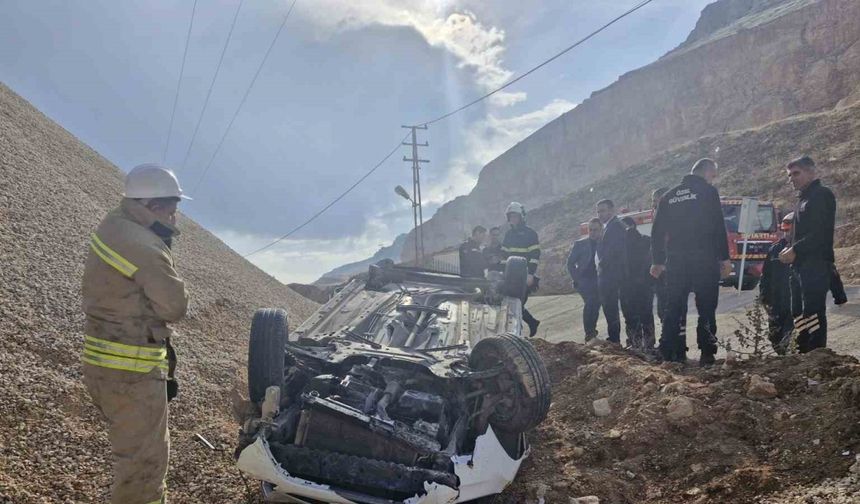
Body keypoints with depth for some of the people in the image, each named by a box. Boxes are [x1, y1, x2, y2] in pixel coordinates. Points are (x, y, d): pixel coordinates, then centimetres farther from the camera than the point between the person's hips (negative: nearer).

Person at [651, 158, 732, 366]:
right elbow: (719, 227, -8)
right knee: (706, 308, 0)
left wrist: (657, 261, 18)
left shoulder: (669, 196, 14)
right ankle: (707, 354, -4)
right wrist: (724, 258, -5)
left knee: (673, 308, 9)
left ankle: (668, 352, 7)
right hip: (704, 259, -4)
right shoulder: (708, 192, -1)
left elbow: (657, 231, 14)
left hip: (675, 261, 4)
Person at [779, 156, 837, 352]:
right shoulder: (804, 199, 21)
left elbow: (820, 233, -18)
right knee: (799, 313, 11)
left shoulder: (822, 195, -7)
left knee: (813, 314, -11)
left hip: (816, 265, -10)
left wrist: (795, 250, -16)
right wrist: (790, 250, 6)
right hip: (801, 266, 10)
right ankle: (803, 355, 18)